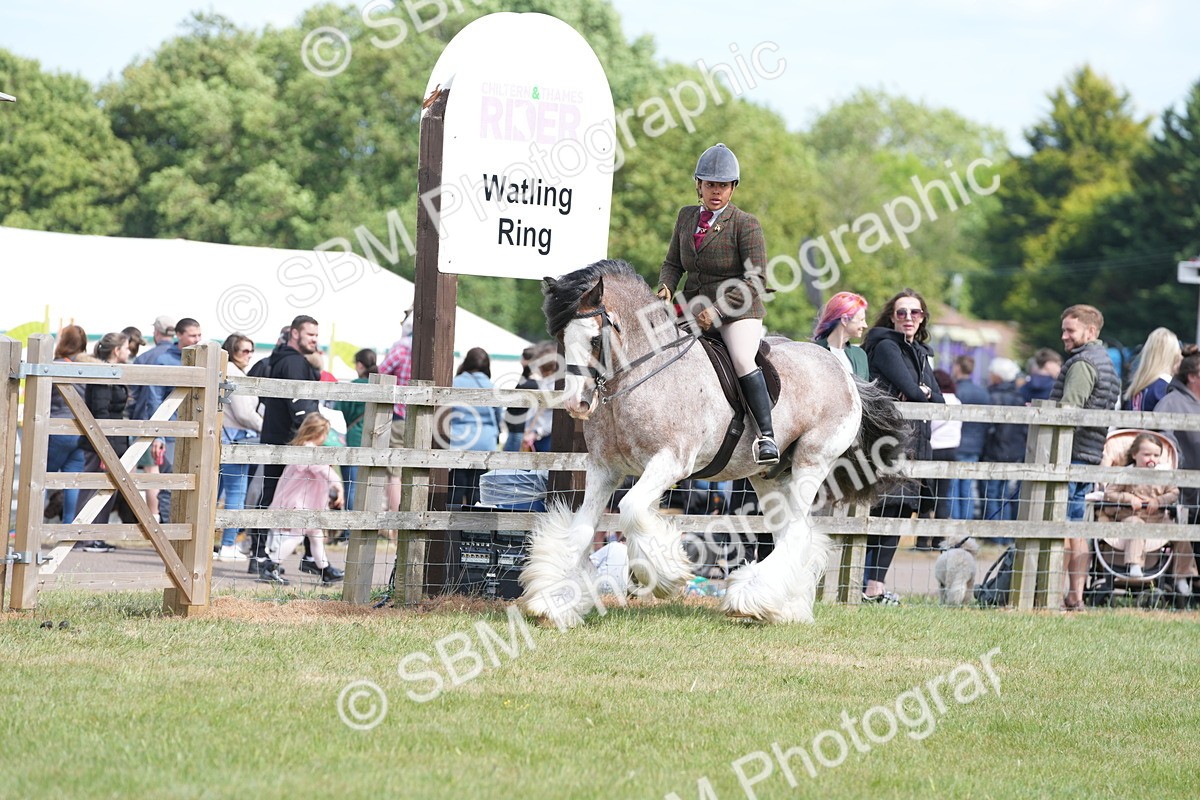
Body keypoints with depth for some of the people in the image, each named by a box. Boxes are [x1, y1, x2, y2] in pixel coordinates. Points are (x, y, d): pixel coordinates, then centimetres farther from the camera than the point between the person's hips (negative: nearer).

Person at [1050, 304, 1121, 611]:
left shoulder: (1082, 363, -11)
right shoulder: (1106, 362, 21)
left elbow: (1068, 410, -20)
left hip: (1070, 450, -10)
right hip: (1090, 457, 10)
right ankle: (1076, 596, 10)